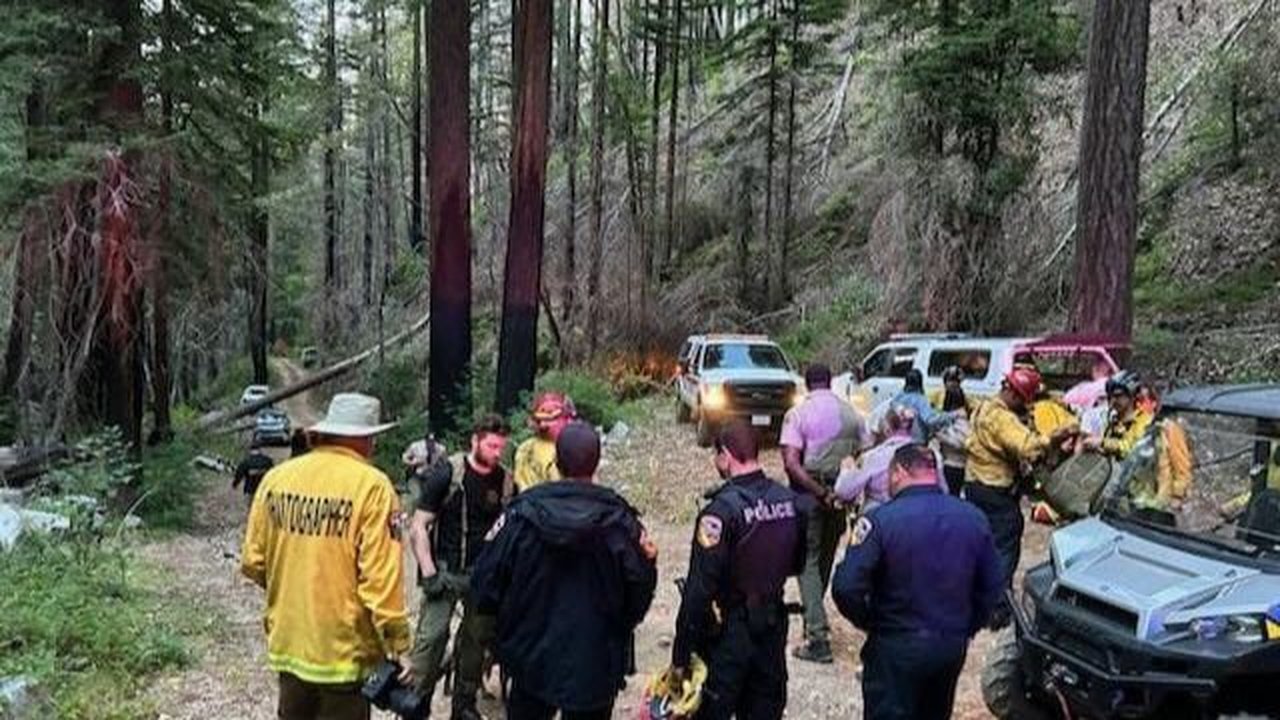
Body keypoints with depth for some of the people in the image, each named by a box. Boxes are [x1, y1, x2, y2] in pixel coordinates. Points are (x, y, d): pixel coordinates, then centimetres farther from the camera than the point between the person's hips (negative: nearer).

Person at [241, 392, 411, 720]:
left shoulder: (277, 477, -2)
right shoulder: (371, 485, -16)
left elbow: (252, 563, 4)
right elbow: (380, 579, -19)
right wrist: (398, 644, -12)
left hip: (288, 642, 5)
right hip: (345, 650, -5)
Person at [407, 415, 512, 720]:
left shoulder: (505, 482, 2)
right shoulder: (446, 473, -8)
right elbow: (418, 527, -8)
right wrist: (429, 574, -14)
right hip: (446, 569, -4)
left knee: (477, 639, 10)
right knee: (431, 637, -12)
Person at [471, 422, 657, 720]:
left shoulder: (520, 514, -12)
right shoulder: (620, 522, -14)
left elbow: (486, 584, -7)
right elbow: (640, 592, -8)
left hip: (531, 661, 1)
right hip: (594, 667, -1)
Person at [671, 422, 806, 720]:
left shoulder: (722, 509, -21)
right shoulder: (790, 501, -2)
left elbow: (699, 589, -20)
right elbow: (797, 564, 13)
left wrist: (681, 653, -13)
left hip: (729, 634, -6)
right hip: (774, 629, 6)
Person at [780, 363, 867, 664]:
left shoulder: (798, 413, -8)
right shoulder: (851, 413, 5)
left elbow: (791, 463, -18)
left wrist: (820, 493, -16)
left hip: (809, 492, -4)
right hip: (841, 493, 5)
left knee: (809, 561, 0)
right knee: (825, 558, 20)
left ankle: (818, 637, -7)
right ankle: (813, 616, 37)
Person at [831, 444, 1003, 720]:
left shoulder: (880, 519, -18)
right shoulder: (973, 517, -3)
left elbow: (847, 587, -22)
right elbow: (993, 585, 4)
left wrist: (871, 622, -4)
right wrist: (967, 628, 15)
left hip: (896, 647, -5)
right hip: (953, 646, 5)